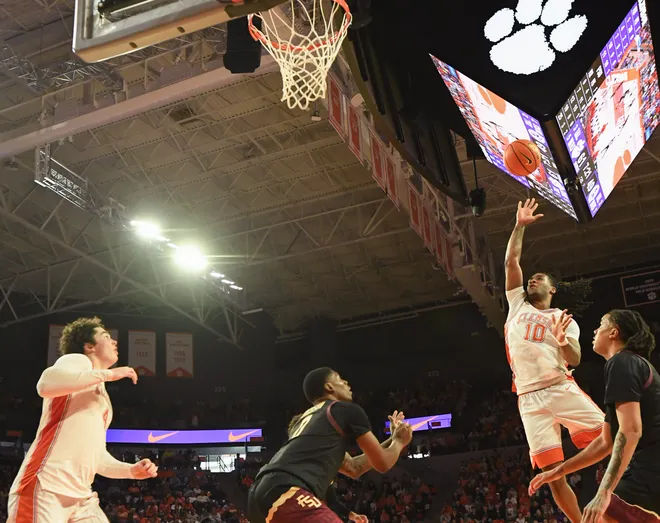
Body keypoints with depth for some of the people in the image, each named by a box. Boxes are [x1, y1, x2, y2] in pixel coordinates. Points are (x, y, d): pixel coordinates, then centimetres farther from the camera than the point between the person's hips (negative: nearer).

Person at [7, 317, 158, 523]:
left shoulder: (103, 399, 29)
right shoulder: (78, 360, 5)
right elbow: (46, 384, -19)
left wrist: (132, 470, 18)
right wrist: (107, 374, -12)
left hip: (81, 497, 9)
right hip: (47, 490, -9)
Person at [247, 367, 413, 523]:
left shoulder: (307, 417, 37)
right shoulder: (348, 409, 11)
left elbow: (353, 468, 42)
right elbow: (382, 463, 17)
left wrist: (390, 441, 50)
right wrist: (399, 441, 37)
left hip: (260, 494, 10)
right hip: (285, 493, -10)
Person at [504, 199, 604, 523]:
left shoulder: (563, 318, 12)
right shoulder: (517, 304, 18)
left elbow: (575, 359, -2)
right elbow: (511, 261, 12)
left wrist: (563, 341, -23)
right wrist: (520, 226, 13)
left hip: (562, 389, -1)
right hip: (530, 399, 1)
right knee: (552, 472, -4)